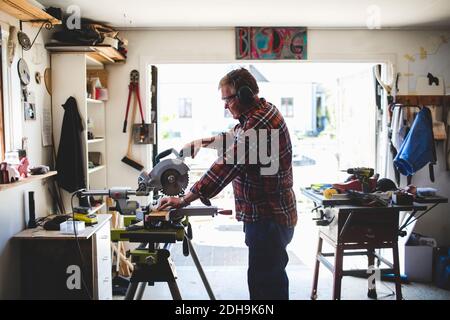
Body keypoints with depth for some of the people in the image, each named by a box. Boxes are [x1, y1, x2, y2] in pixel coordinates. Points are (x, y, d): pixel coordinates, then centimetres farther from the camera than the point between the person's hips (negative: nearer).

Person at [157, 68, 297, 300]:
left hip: (268, 219, -11)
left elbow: (226, 166, -28)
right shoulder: (263, 111, 10)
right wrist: (205, 141, 14)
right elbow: (236, 137, 27)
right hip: (273, 214, 11)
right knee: (272, 279, 22)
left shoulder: (258, 122, -24)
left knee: (264, 283, -3)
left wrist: (184, 200, -24)